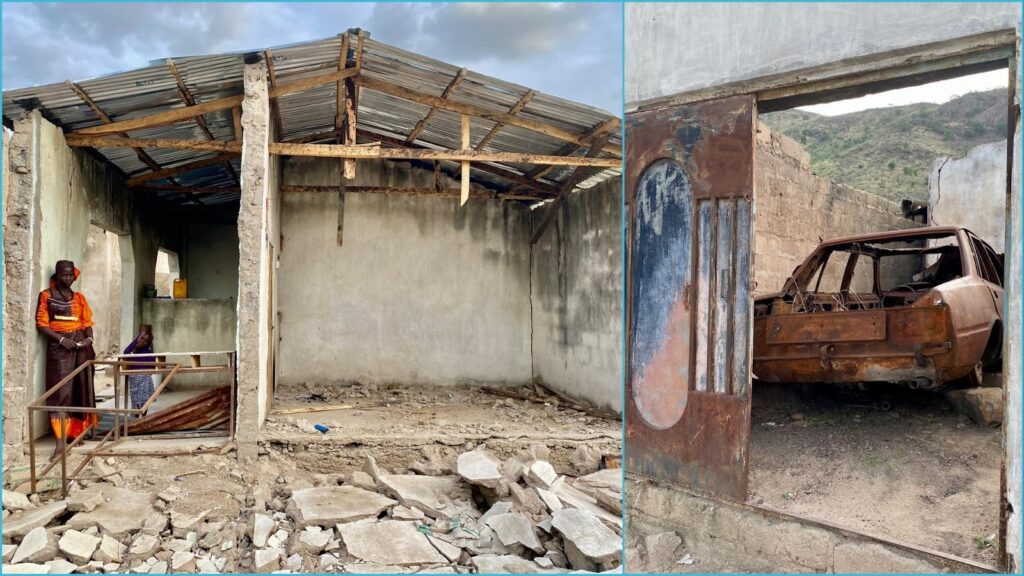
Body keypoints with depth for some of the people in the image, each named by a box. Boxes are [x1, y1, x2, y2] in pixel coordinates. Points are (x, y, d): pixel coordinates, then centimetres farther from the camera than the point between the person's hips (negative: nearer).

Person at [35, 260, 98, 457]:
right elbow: (41, 324, -3)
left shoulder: (79, 297, 14)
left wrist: (89, 339, -7)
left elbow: (87, 322, 12)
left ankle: (76, 432, 15)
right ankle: (60, 440, -11)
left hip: (81, 345, 4)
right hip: (59, 346, -4)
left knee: (80, 388, 5)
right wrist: (61, 339, -15)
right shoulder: (46, 295, 2)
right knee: (61, 390, -9)